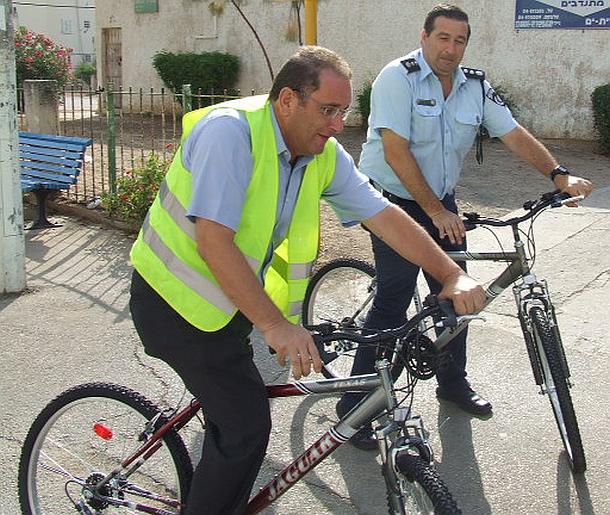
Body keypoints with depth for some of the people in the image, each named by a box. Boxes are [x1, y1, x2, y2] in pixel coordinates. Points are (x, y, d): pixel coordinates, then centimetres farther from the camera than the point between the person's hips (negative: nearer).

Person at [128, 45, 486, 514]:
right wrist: (275, 325, -36)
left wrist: (452, 275, -12)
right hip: (178, 300, -8)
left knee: (235, 413, 20)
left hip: (232, 298, 8)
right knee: (248, 422, -12)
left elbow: (384, 215, -3)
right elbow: (213, 242, -33)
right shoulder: (230, 131, -26)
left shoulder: (325, 155, -3)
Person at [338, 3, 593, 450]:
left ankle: (453, 382, 32)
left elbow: (514, 135, 1)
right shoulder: (398, 77, -16)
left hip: (442, 202, 7)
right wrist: (436, 212, -21)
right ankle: (355, 404, -1)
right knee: (394, 300, -12)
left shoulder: (476, 86, 3)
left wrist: (560, 175, -16)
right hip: (395, 200, -6)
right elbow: (396, 152, -22)